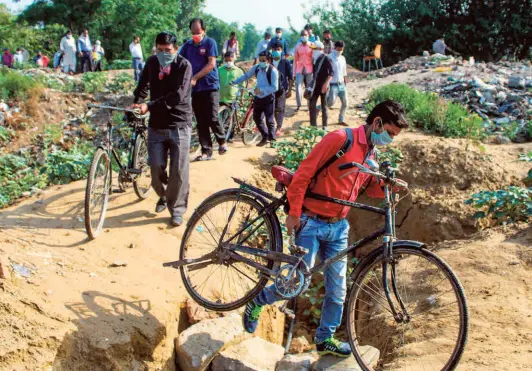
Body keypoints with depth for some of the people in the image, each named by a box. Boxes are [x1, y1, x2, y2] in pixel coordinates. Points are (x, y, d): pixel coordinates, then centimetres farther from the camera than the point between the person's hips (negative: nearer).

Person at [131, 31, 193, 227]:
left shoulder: (184, 65, -12)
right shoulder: (152, 62, 4)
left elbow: (177, 95, -22)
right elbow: (143, 86, 12)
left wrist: (149, 106, -28)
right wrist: (136, 103, -8)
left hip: (179, 125, -4)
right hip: (156, 124, 4)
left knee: (179, 170, -2)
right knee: (156, 167, 4)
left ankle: (177, 209, 12)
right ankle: (163, 196, 32)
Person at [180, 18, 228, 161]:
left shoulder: (210, 43, -3)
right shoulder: (187, 46, 9)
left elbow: (211, 64, -12)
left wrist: (195, 77, -17)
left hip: (210, 86, -4)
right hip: (195, 88, 4)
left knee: (212, 118, -7)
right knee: (201, 121, 4)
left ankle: (222, 141, 18)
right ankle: (206, 151, 9)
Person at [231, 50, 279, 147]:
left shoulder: (273, 71, -18)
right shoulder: (256, 68, -2)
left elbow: (275, 87, -22)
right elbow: (246, 76, 12)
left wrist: (261, 89, -30)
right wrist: (234, 82, 3)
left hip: (268, 98, -6)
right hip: (258, 98, 6)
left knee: (269, 120, -4)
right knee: (256, 118, 12)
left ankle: (272, 139, 9)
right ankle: (265, 137, 28)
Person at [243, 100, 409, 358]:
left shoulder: (371, 153, 11)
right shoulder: (340, 139, -14)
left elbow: (371, 187, 20)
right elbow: (303, 173, -16)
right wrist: (293, 213, -16)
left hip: (338, 227, 7)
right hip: (311, 222, -7)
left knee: (337, 289, 9)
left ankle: (325, 339, 27)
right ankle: (258, 301, 18)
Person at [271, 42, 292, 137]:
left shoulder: (285, 62, -2)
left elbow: (290, 77, 0)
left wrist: (289, 88, -4)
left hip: (282, 88, -3)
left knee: (280, 108, -8)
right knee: (274, 108, 7)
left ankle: (278, 129, -10)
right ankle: (279, 126, 21)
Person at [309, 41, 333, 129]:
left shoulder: (326, 58, -10)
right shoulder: (315, 59, 10)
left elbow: (331, 72, -18)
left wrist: (327, 83, -30)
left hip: (323, 86, -6)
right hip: (315, 85, 6)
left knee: (324, 106, 3)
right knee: (311, 104, 2)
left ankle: (324, 125, 12)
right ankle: (313, 125, 9)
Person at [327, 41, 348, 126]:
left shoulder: (342, 58, 11)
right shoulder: (329, 58, -9)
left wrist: (345, 84, 15)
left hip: (341, 84, 6)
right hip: (333, 85, -6)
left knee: (345, 103, 4)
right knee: (331, 102, -15)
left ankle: (341, 120, 18)